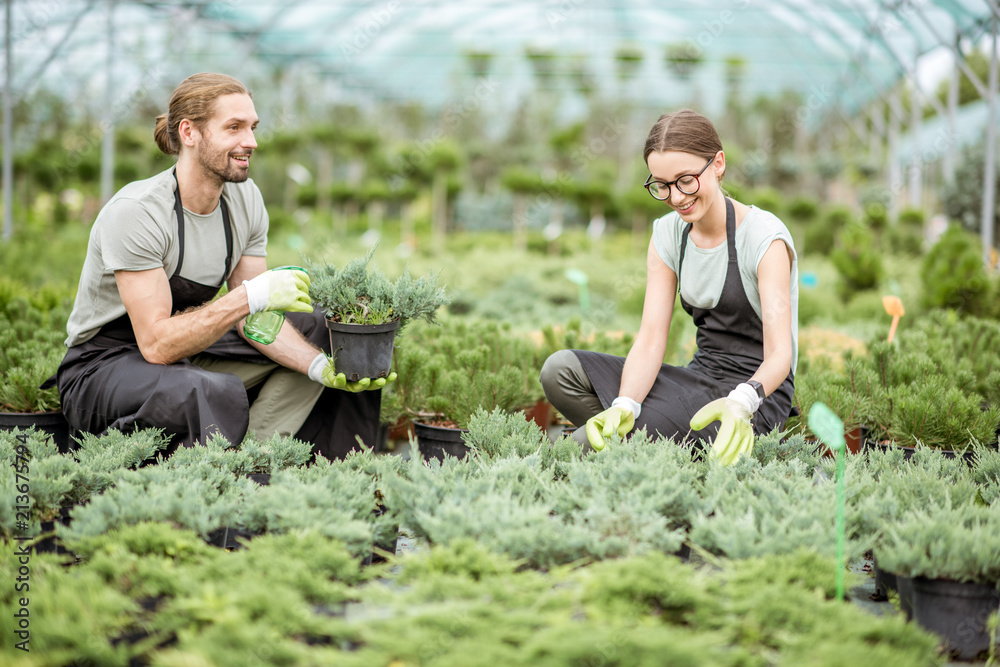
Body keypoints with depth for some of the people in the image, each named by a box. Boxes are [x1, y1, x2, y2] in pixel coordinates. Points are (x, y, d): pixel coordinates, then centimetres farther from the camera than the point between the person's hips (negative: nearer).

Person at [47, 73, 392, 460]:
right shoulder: (134, 213, -25)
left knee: (323, 333, -2)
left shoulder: (245, 199, -3)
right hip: (103, 369, -8)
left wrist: (322, 367, -19)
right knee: (216, 392, -38)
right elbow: (157, 344, -28)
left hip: (186, 351, 8)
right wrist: (250, 296, -33)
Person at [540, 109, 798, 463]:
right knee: (561, 369, -13)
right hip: (699, 378, 7)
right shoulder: (668, 234, 3)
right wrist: (624, 406, -26)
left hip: (756, 396, -7)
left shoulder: (764, 237, -15)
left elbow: (780, 353, -24)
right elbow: (650, 340, -5)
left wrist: (740, 403, -46)